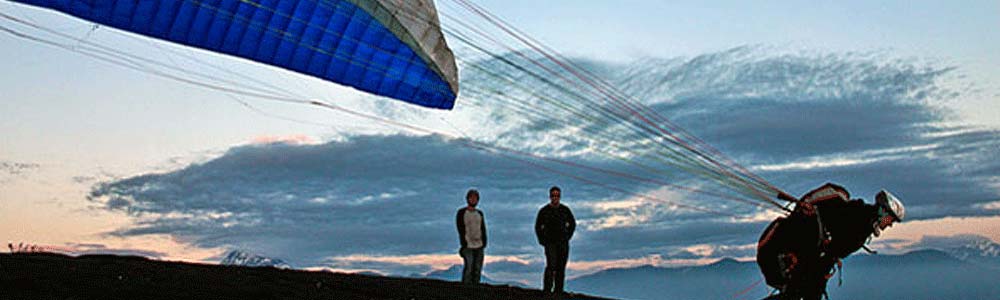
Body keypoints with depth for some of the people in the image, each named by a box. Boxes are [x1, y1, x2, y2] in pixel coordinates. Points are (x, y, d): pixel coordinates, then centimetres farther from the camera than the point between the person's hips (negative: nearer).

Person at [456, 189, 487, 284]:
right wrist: (464, 243, -14)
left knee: (477, 269, 1)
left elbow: (483, 229, 13)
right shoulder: (461, 212, 0)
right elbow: (460, 229, -6)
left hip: (479, 245, 5)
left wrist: (484, 243, 1)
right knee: (468, 268, -16)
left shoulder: (480, 213, 14)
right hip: (467, 246, -5)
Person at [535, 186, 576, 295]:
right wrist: (542, 241, 2)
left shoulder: (565, 210, 4)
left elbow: (572, 223, 19)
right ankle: (546, 290, -16)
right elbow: (538, 227, 9)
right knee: (551, 266, -18)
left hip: (563, 243, 3)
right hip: (550, 243, -3)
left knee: (561, 268, 3)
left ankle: (558, 291, 10)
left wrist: (568, 236, 10)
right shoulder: (544, 211, -3)